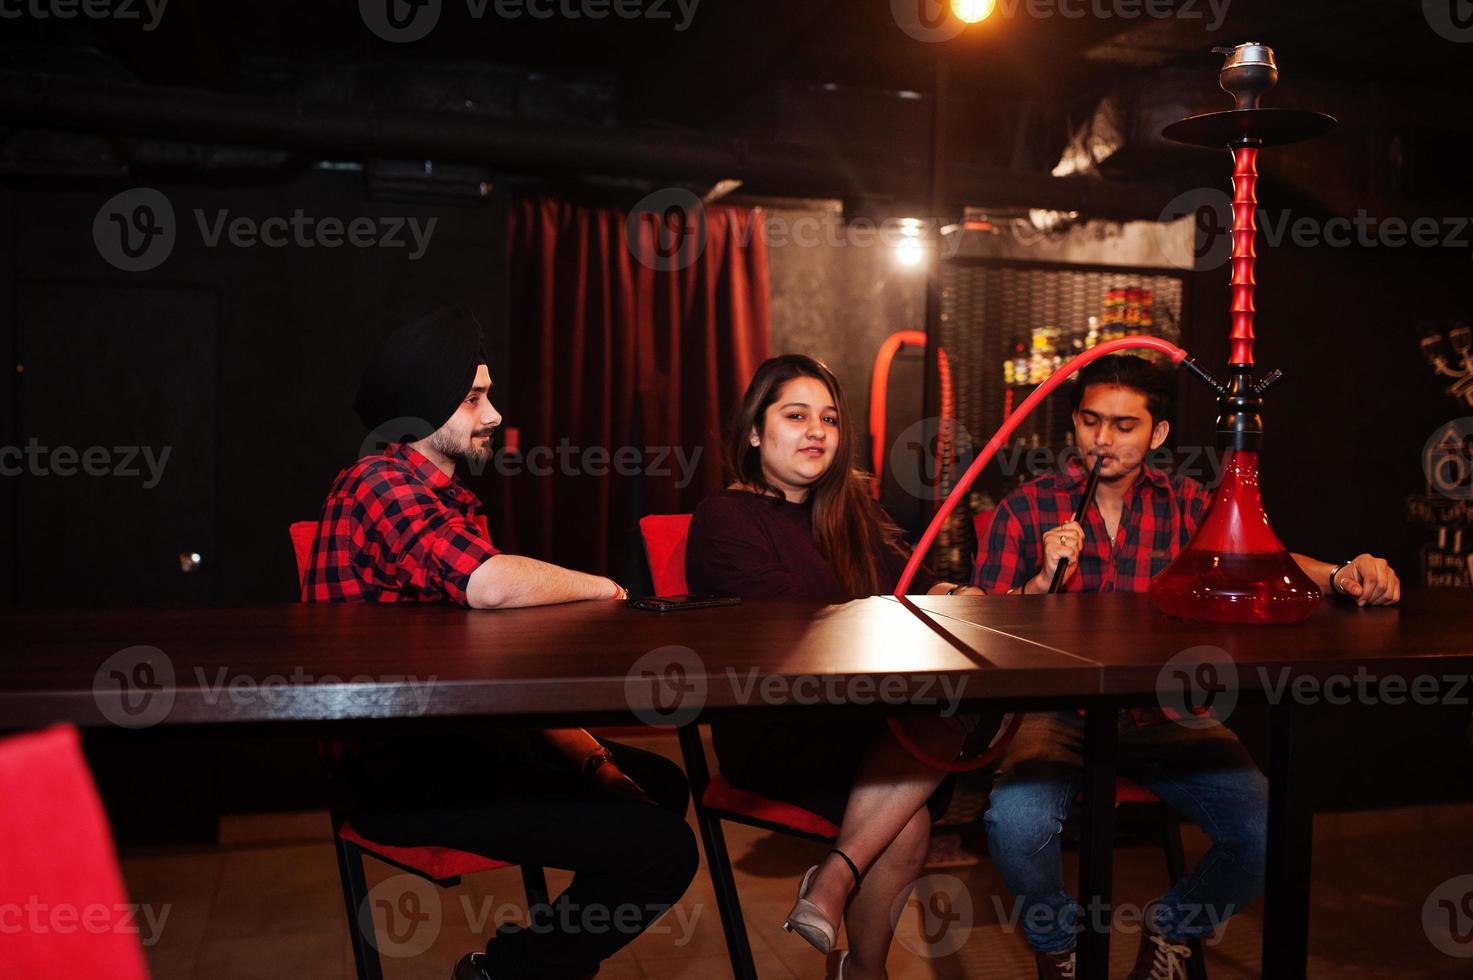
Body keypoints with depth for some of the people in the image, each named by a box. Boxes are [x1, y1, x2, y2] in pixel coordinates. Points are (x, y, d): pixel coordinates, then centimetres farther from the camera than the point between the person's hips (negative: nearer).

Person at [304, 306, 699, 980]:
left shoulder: (447, 498, 17)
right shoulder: (378, 483, -14)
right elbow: (491, 585, -32)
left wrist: (592, 758, 6)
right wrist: (604, 590, -12)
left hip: (458, 740, 10)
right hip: (406, 775, -10)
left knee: (661, 784, 21)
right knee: (662, 849, -18)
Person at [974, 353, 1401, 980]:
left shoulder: (1188, 506, 9)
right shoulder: (1025, 510, 1)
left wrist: (1338, 576, -27)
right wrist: (1044, 581, -20)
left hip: (1164, 713, 3)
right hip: (1059, 711, -2)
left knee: (1268, 834, -16)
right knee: (1015, 823, -30)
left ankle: (1173, 927, 18)